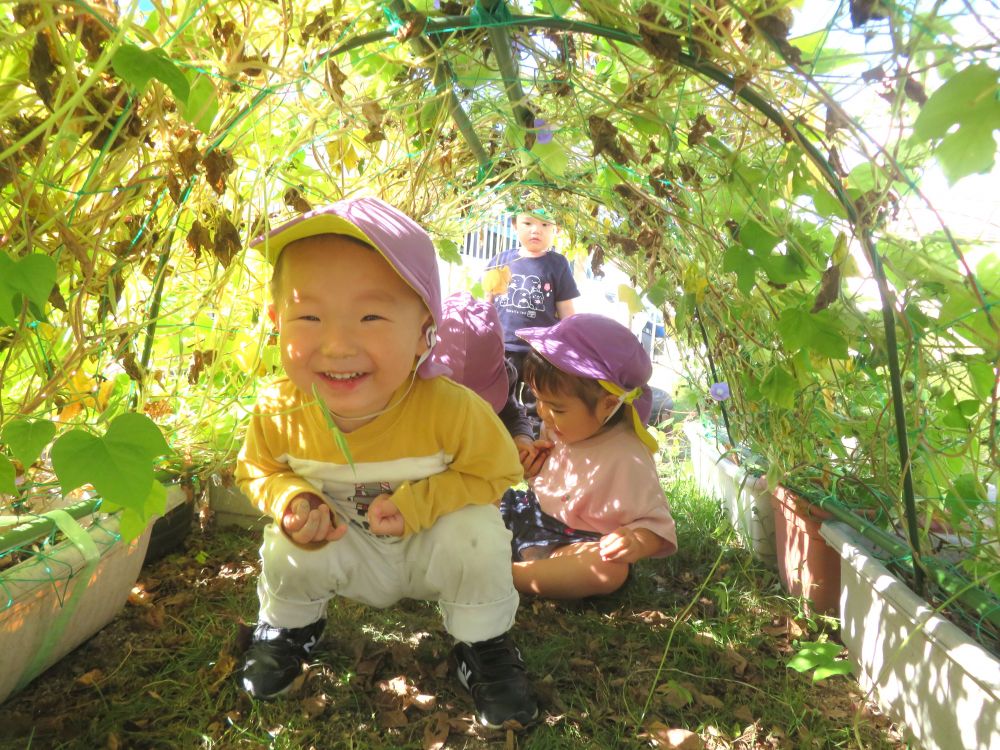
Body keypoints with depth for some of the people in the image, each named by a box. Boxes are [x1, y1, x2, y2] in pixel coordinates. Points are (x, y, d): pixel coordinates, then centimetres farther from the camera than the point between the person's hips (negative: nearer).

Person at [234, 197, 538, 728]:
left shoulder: (450, 410, -35)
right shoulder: (278, 412, -26)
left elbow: (496, 473, -19)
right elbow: (258, 471, -3)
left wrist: (417, 503, -32)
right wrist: (293, 499, -27)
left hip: (430, 544, -1)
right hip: (346, 550, 2)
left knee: (478, 533, -29)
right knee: (288, 550, -22)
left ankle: (483, 646, 2)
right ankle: (287, 625, 16)